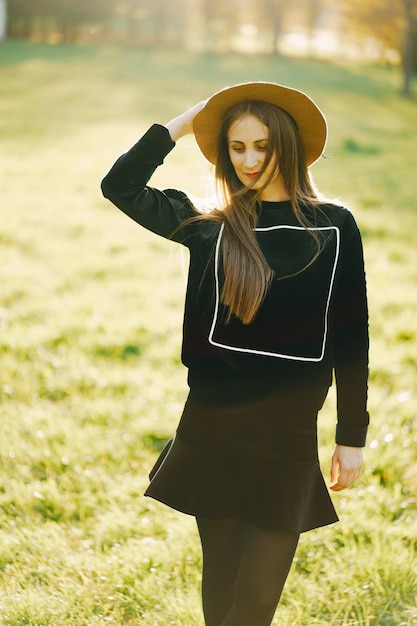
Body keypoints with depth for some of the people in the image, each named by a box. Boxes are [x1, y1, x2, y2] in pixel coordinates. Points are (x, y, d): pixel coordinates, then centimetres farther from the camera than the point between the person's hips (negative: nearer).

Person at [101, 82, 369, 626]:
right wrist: (183, 125, -2)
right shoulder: (210, 225, 4)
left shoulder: (334, 227, 0)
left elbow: (350, 336, 2)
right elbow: (120, 185, -2)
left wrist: (352, 437, 3)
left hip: (288, 434, -1)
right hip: (212, 427, 1)